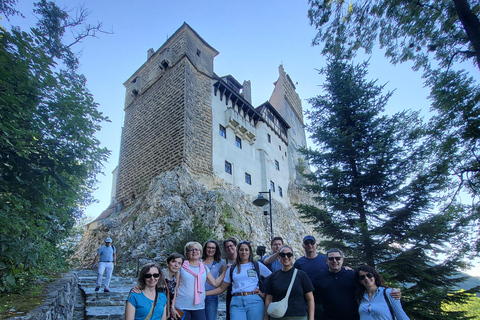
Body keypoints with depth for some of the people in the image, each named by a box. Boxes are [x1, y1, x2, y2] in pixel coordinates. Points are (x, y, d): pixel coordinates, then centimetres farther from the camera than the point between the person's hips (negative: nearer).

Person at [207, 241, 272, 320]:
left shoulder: (258, 265, 10)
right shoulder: (232, 269, 15)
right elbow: (221, 288, 14)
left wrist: (264, 294, -1)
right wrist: (203, 293, 5)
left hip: (254, 301, -1)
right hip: (237, 302, 1)